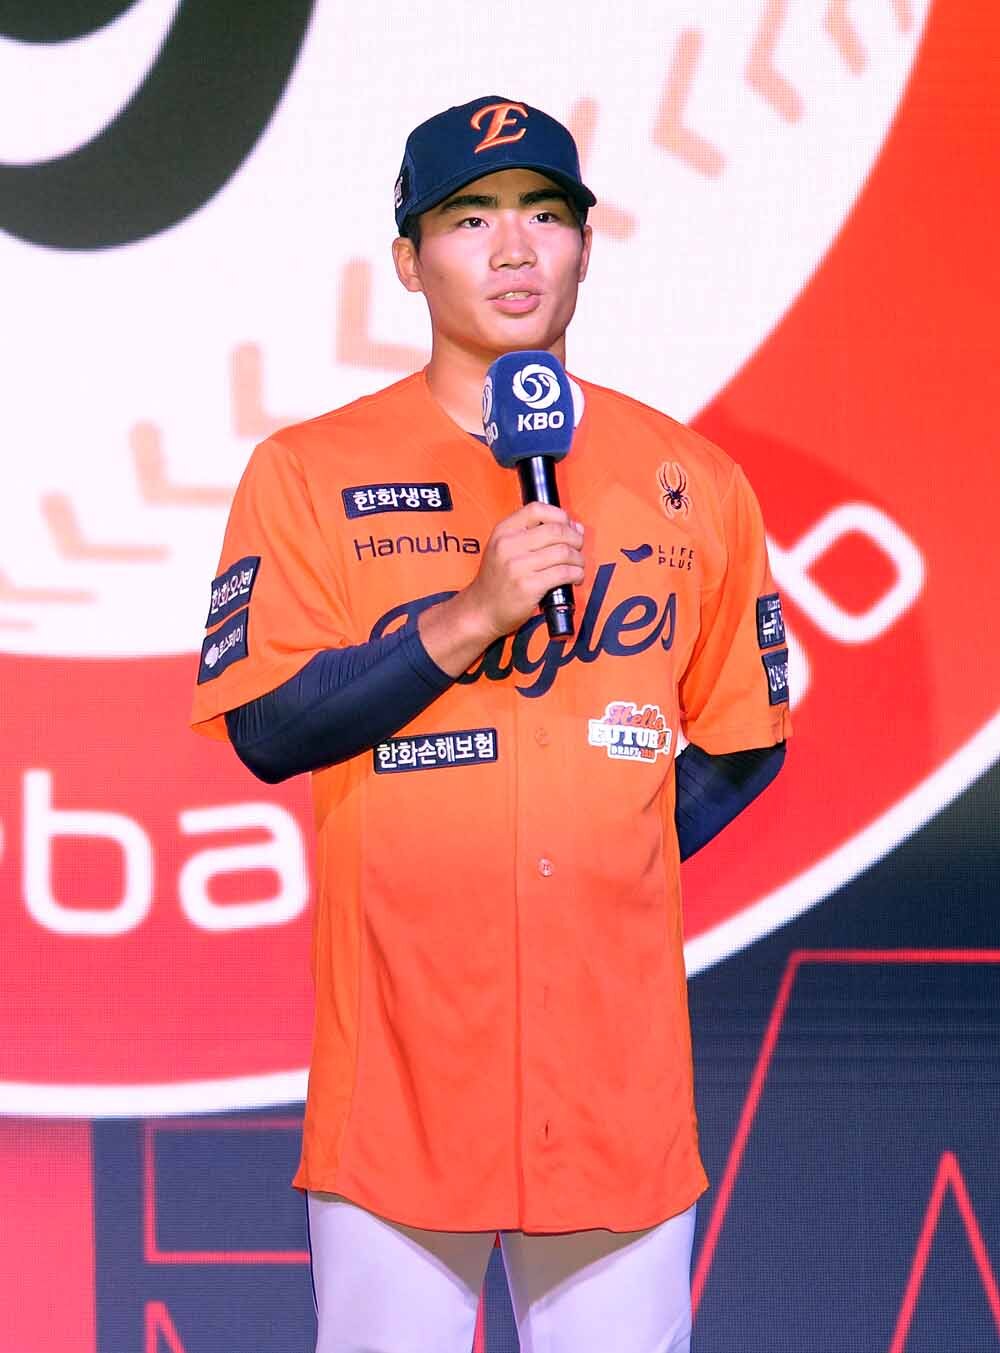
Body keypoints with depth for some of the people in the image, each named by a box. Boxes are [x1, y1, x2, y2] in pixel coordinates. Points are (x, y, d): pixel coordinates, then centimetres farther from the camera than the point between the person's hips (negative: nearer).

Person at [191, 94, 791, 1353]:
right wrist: (471, 617, -15)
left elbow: (742, 742, 14)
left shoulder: (688, 481, 9)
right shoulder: (309, 473, 3)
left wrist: (605, 863, 0)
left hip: (618, 1052, 2)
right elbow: (266, 728, -6)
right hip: (400, 1044, -2)